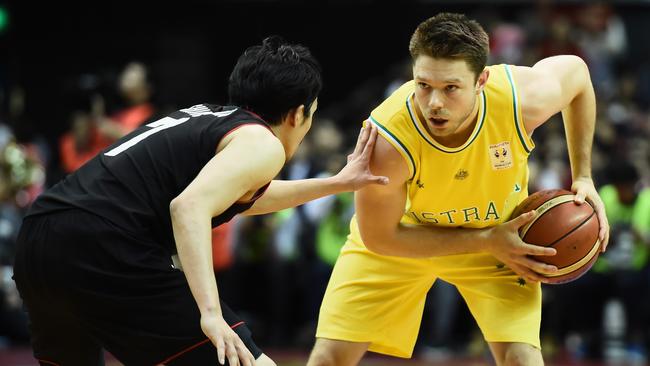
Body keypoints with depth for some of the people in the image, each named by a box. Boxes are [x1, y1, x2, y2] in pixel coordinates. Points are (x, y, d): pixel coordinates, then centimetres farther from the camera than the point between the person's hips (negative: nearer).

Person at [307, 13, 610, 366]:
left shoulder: (523, 97, -33)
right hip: (398, 234, -1)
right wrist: (485, 242, -25)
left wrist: (582, 177, -8)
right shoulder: (386, 142, -39)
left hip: (499, 231, 1)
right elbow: (378, 237, -23)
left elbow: (576, 71, -7)